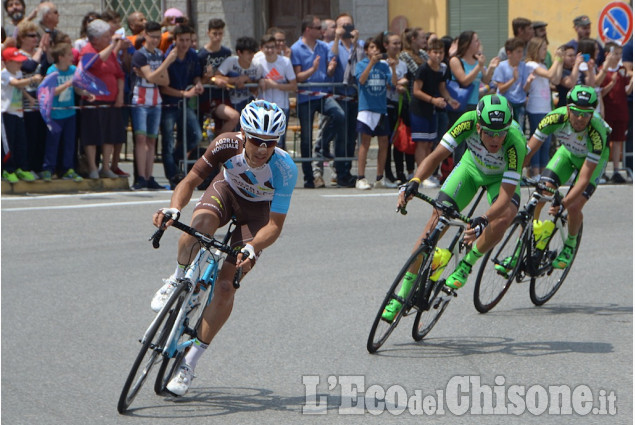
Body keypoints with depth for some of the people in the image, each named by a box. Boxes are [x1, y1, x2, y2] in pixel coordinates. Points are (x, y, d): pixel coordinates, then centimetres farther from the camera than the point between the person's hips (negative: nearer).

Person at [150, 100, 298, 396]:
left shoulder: (285, 169, -35)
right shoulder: (227, 144, -31)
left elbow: (275, 225, -29)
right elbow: (191, 180, -22)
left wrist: (250, 249, -46)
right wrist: (173, 209, -41)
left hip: (259, 210, -1)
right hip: (228, 190, 1)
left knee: (225, 286, -14)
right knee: (201, 223, -37)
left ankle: (190, 362, -1)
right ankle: (178, 280, -7)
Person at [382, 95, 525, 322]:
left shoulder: (515, 142, -40)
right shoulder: (468, 122, -35)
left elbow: (505, 195, -41)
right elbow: (436, 156, -31)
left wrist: (483, 220, -57)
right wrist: (414, 182, -48)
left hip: (501, 176, -2)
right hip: (471, 166, 2)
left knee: (504, 216, -32)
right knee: (437, 219, -10)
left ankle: (466, 265, -6)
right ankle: (403, 292, 1)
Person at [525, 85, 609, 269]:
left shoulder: (596, 132, -40)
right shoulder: (556, 118, -34)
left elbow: (584, 179, -38)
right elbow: (528, 152, -27)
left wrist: (563, 204, -48)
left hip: (593, 158, -3)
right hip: (567, 151, 3)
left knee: (574, 207, -18)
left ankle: (570, 245, 14)